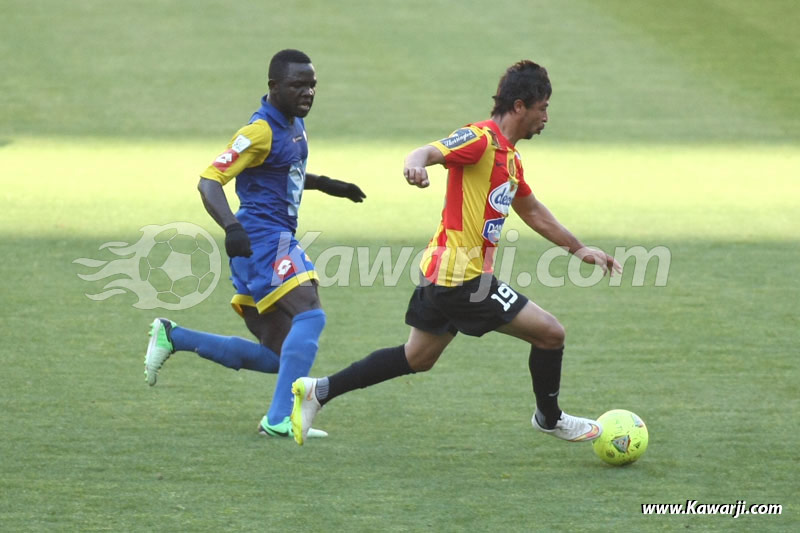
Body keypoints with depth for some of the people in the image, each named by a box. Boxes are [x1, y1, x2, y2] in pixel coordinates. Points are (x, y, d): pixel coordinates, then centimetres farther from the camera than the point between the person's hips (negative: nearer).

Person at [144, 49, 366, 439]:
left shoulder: (294, 123, 14)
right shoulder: (261, 131, -14)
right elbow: (209, 180, -21)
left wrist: (324, 184, 26)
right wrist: (231, 227, -36)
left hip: (277, 242, 10)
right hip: (263, 241, -9)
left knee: (277, 357, 10)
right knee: (310, 317, -25)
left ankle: (172, 337, 17)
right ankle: (279, 419, -29)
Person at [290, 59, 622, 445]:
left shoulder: (509, 157, 17)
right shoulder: (481, 139, -14)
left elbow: (533, 212, 30)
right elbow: (429, 152, -29)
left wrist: (578, 248, 34)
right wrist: (416, 164, -53)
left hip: (443, 275, 10)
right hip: (462, 278, -10)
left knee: (416, 359, 18)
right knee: (550, 333, -1)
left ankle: (320, 391, 17)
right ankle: (550, 419, 19)